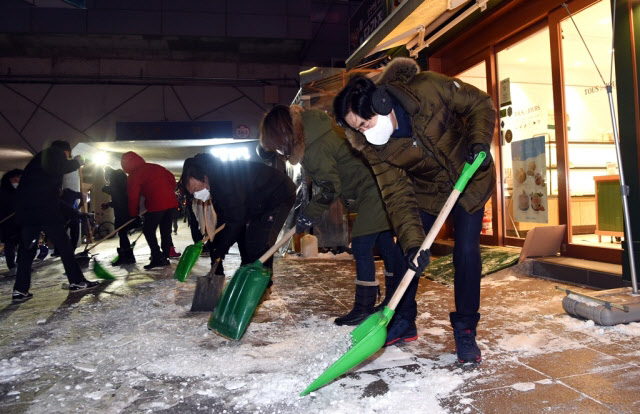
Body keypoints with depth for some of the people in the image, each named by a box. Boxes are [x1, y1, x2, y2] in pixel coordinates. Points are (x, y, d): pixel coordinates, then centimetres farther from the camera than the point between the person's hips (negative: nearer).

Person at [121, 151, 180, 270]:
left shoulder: (133, 176, 1)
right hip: (170, 201, 7)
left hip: (156, 204, -7)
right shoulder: (154, 167, 18)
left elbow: (133, 197, 0)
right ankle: (168, 251, 18)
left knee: (148, 230, 2)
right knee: (165, 229, 17)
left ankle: (157, 258, -3)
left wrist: (134, 214, 10)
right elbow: (172, 178, 17)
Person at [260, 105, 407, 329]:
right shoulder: (313, 132, 9)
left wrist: (307, 216, -8)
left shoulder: (314, 148, -22)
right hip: (377, 190, 10)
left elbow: (331, 189, -18)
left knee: (361, 247, -6)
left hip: (372, 191, -10)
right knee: (386, 245, 15)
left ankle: (364, 307, 5)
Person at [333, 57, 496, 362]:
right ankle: (402, 320, 21)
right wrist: (412, 242, -33)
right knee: (407, 255, 0)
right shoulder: (372, 147, -22)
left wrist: (479, 142, -28)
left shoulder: (429, 88, -29)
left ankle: (465, 330, 8)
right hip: (425, 189, 2)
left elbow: (479, 104, -13)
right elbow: (398, 197, -23)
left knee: (466, 252, -8)